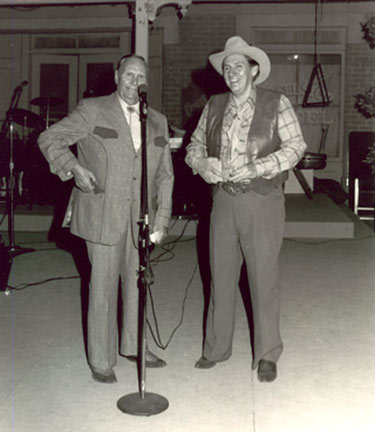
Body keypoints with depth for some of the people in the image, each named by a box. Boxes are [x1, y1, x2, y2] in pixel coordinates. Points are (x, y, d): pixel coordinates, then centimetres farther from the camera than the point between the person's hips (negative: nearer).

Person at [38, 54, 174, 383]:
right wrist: (74, 167, -16)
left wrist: (162, 218, 4)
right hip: (103, 215, -4)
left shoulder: (157, 121, 12)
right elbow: (50, 139, 1)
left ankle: (134, 346, 33)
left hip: (141, 216, 4)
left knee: (137, 282, 13)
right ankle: (101, 361, 15)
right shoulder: (92, 111, 0)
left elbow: (164, 175, 12)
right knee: (103, 285, 0)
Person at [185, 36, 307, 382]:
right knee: (220, 277, 10)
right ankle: (216, 348, 25)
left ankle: (267, 356, 15)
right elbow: (195, 144, 16)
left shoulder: (277, 104, -1)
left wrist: (256, 167, -18)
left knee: (264, 279, 1)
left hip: (262, 202, -4)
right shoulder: (214, 106, 11)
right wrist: (200, 163, -7)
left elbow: (296, 146, -7)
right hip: (224, 201, 4)